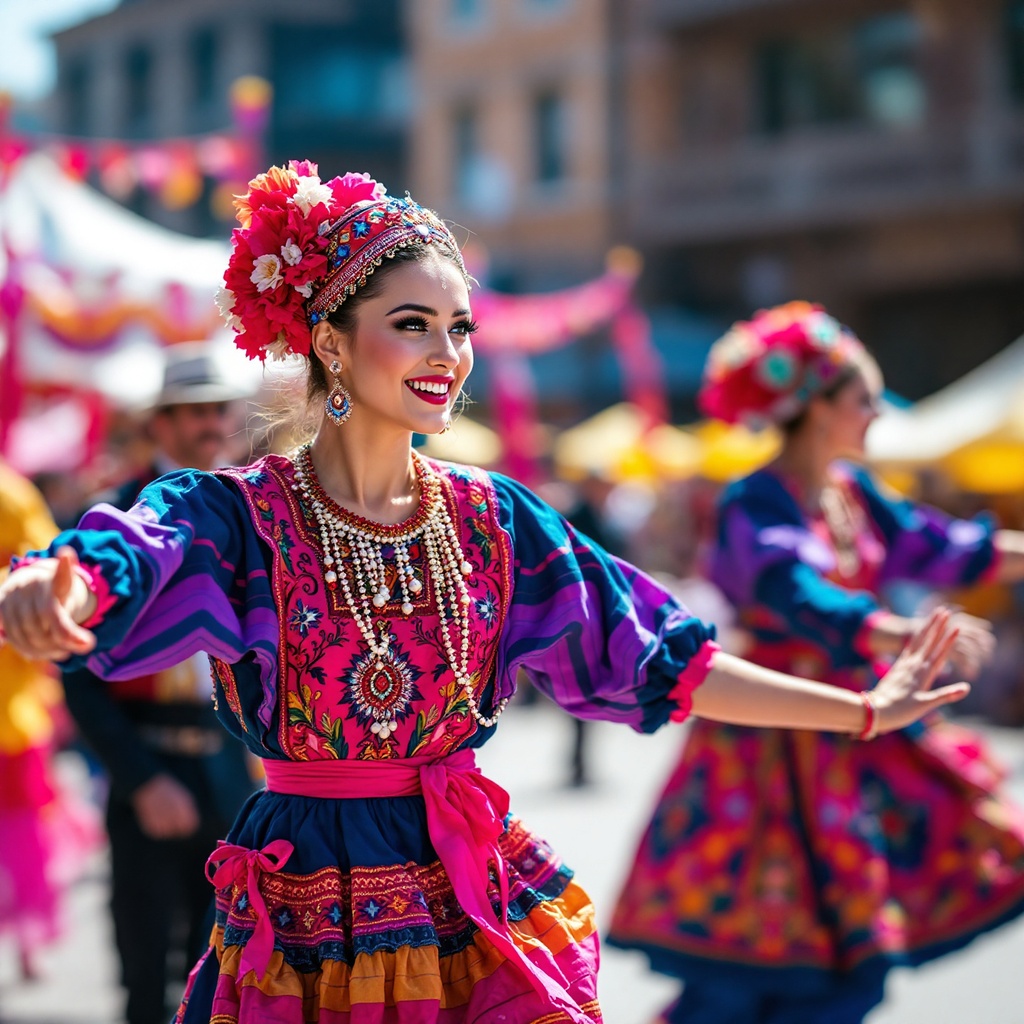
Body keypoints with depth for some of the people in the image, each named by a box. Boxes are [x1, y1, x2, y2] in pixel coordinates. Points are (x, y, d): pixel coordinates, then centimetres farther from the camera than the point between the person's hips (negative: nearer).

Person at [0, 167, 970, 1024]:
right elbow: (116, 564, -31)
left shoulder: (494, 517, 3)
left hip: (478, 912, 3)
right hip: (306, 932, -3)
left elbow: (656, 660, 7)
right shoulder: (236, 516, -10)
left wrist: (860, 711, 4)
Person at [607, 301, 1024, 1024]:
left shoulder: (853, 493, 9)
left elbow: (930, 547, 12)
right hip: (774, 737, -8)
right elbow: (798, 598, -32)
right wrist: (905, 635, -45)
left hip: (850, 720, 8)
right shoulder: (756, 505, -17)